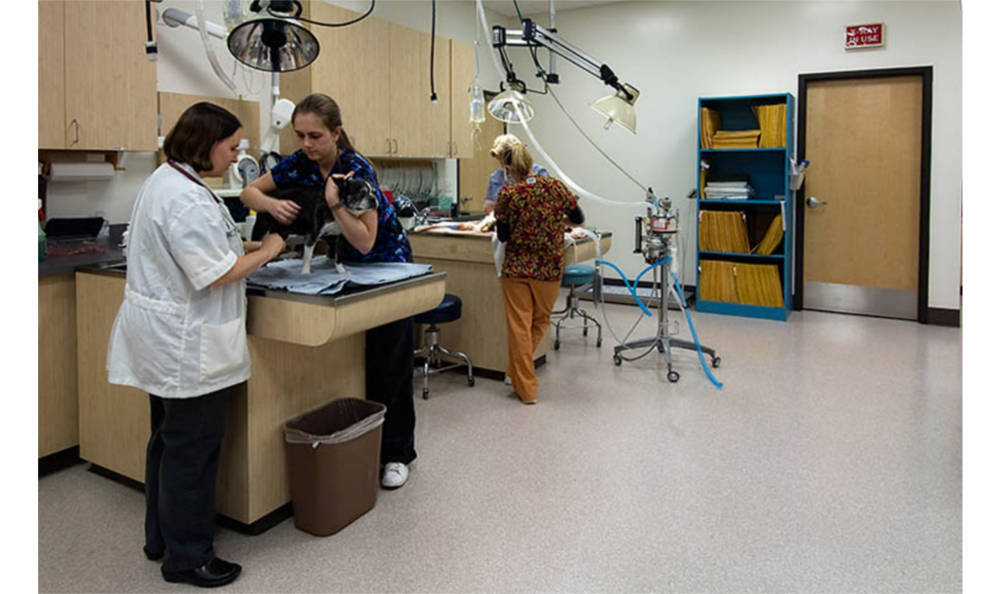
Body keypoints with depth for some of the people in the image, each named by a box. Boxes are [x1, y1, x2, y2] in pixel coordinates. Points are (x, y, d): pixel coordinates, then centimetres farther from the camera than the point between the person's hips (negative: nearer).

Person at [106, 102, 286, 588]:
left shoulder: (165, 180, 11)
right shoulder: (188, 199, -24)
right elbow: (217, 275, -24)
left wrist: (247, 248, 10)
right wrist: (267, 252, -9)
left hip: (165, 341, 11)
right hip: (187, 345, -11)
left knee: (168, 439, 21)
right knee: (193, 448, 2)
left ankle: (161, 538, 36)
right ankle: (186, 556, 17)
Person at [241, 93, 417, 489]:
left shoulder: (358, 170, -25)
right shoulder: (299, 164, -8)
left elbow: (365, 240, -29)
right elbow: (248, 192, -2)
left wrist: (334, 202, -40)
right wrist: (272, 204, -22)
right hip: (348, 263, 6)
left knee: (388, 365, 0)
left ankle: (396, 453, 13)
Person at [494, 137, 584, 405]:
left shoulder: (508, 194, -10)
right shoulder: (556, 187, -3)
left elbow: (502, 235, -3)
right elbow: (578, 219, 9)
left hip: (517, 268, -2)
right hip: (549, 268, 2)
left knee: (519, 327, 6)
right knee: (540, 322, 20)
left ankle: (527, 389, 12)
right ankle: (517, 373, 29)